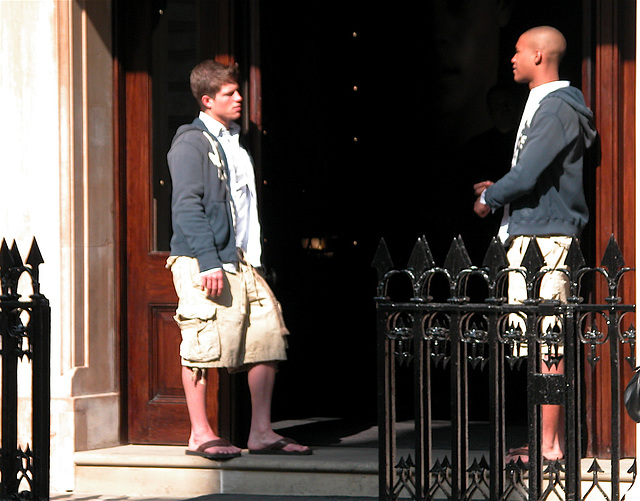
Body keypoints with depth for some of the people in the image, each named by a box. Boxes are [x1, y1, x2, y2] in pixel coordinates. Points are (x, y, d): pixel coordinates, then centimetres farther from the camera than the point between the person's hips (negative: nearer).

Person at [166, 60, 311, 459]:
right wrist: (208, 261, -21)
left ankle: (262, 433, 8)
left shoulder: (234, 142, 21)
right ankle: (200, 434, 2)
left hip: (242, 260, 8)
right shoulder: (192, 142, -6)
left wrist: (252, 256, 18)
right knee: (203, 345, -5)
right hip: (203, 261, -8)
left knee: (268, 337, 3)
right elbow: (187, 205, -14)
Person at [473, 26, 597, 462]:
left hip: (545, 236, -11)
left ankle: (550, 446, -10)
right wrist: (501, 191, 16)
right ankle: (552, 440, 15)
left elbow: (528, 175, -20)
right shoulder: (543, 105, 20)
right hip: (530, 234, 11)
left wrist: (490, 198, -4)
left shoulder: (556, 108, -13)